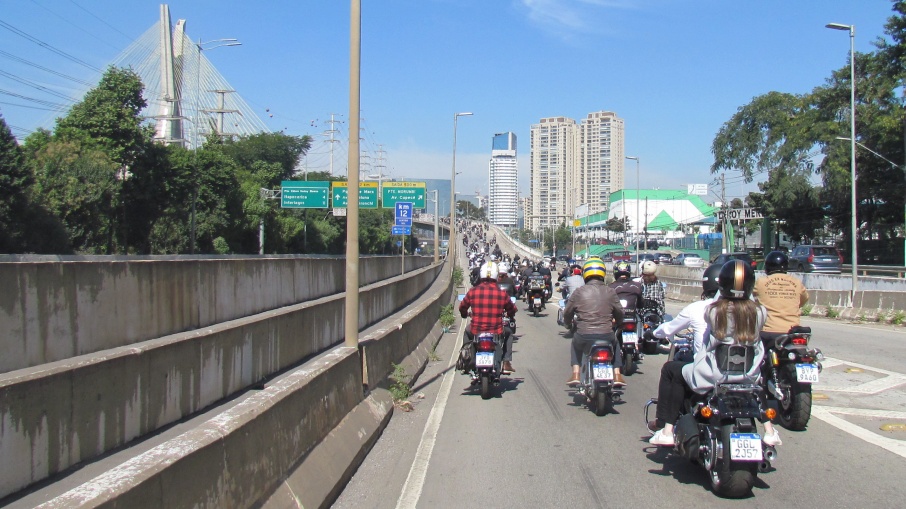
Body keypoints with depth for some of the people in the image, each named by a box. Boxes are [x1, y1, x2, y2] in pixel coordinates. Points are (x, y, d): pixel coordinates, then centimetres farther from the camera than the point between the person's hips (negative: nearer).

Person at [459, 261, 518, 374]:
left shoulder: (472, 291, -6)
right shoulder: (502, 293, -7)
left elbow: (462, 307, 9)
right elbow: (512, 310, 10)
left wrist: (464, 314, 33)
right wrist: (510, 315, 34)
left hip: (476, 332, 1)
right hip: (496, 333, -1)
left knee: (467, 331, 35)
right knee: (508, 333, 32)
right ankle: (507, 363, 24)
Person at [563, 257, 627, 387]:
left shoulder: (579, 292, 0)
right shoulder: (610, 292, 2)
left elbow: (567, 312, 9)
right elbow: (620, 313, 12)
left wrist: (568, 324, 31)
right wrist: (617, 323, 36)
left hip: (584, 336, -1)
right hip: (606, 336, 1)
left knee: (575, 343, 34)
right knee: (615, 343, 35)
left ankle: (576, 375, 23)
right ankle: (617, 375, 24)